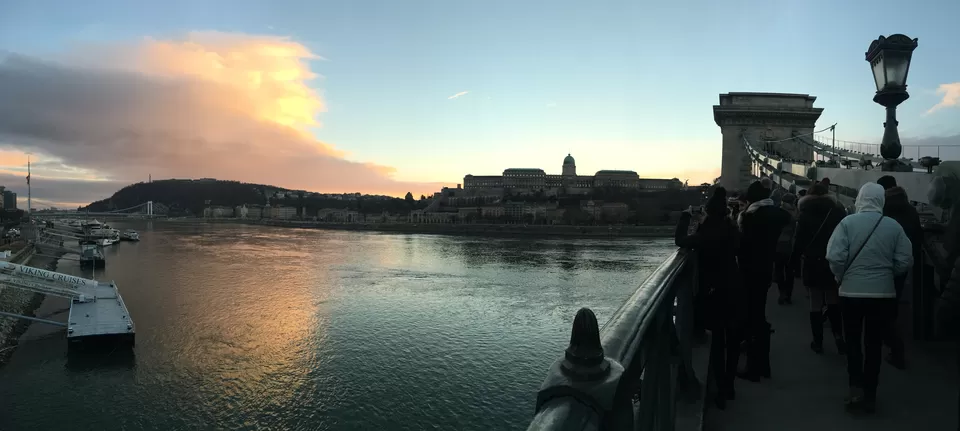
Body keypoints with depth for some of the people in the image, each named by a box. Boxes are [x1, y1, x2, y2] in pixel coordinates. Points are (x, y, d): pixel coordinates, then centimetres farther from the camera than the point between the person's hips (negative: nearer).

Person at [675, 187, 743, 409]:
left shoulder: (709, 233, -21)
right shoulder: (730, 228, -2)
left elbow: (681, 241, -17)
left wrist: (685, 216, -5)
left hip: (716, 291, -6)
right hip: (733, 289, 6)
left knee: (718, 339, 4)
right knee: (732, 338, 14)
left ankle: (722, 390, 9)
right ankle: (729, 386, 27)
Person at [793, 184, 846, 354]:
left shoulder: (805, 214, -4)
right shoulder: (837, 212, -1)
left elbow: (800, 240, -6)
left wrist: (795, 259, 4)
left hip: (813, 263, -1)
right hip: (834, 263, 2)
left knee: (816, 303, 4)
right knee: (833, 301, 15)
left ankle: (818, 342, 8)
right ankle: (838, 336, 1)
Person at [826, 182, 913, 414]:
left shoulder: (848, 222, -10)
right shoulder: (894, 226, -4)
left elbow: (834, 256, -16)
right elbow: (904, 262, -3)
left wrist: (842, 278, 2)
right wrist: (885, 272, 16)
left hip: (851, 291, -2)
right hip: (883, 293, 2)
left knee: (853, 340, 14)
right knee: (874, 343, 13)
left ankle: (856, 387, 1)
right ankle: (869, 395, 20)